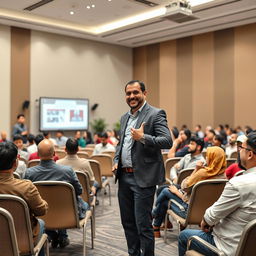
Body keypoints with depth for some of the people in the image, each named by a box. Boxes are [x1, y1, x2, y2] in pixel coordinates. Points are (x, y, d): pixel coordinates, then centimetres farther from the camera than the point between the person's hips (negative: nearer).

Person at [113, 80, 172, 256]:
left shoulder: (156, 114, -8)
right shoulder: (125, 117, 15)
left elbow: (168, 142, -17)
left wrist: (143, 138, -28)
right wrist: (116, 161, 10)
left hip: (143, 178, -7)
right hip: (124, 177, 8)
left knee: (143, 225, -2)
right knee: (128, 222, 17)